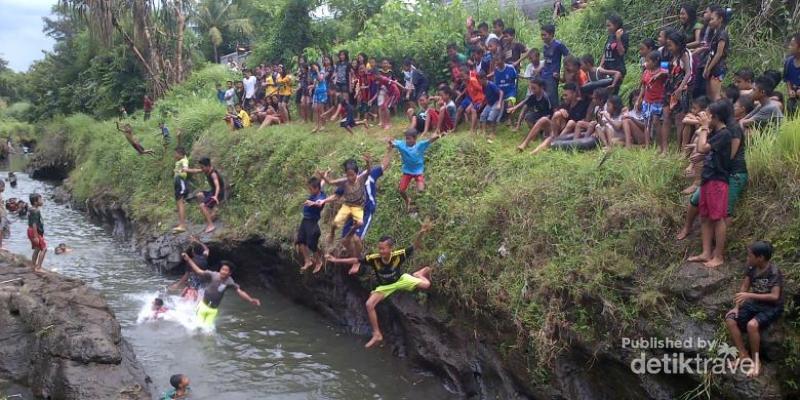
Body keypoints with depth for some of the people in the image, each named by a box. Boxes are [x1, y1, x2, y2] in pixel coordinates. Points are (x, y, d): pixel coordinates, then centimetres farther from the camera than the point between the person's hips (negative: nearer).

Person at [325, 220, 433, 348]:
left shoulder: (398, 255, -33)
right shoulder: (374, 259, -30)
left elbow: (415, 247, -37)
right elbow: (356, 260, -23)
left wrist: (420, 234, -57)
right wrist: (336, 260, -26)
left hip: (400, 280, -1)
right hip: (384, 286, 1)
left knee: (425, 285, -19)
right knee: (369, 304, -17)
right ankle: (377, 335, -4)